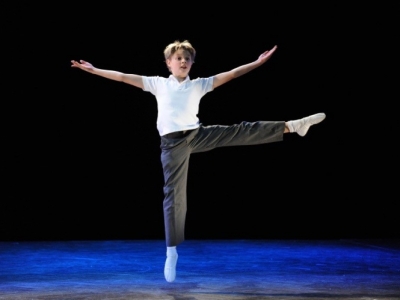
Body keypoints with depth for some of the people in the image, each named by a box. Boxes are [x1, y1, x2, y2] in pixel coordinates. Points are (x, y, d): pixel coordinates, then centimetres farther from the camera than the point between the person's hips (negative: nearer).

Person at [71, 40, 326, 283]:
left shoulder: (199, 85, 9)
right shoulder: (158, 84, 7)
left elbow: (230, 75, 3)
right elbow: (123, 77, 5)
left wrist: (257, 63, -4)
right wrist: (93, 70, 1)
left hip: (197, 135, 2)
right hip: (173, 144, -2)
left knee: (241, 132, -7)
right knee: (174, 195, -2)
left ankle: (292, 126, 0)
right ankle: (172, 252, 5)